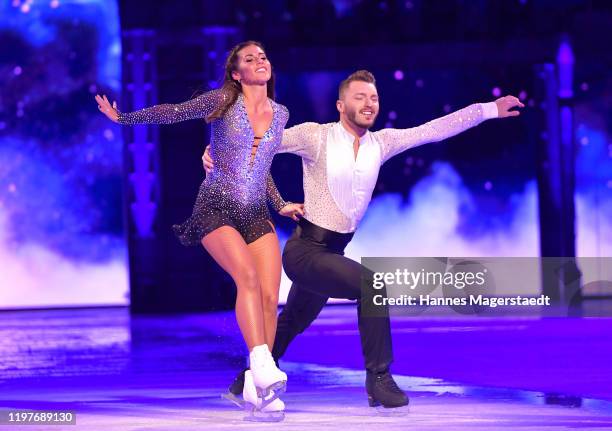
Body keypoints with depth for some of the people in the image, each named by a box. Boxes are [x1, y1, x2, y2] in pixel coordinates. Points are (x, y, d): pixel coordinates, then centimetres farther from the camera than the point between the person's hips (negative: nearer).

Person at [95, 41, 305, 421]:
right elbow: (174, 113, 7)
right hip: (216, 209, -5)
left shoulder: (280, 114, 11)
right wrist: (124, 118, 11)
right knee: (248, 276, -30)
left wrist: (280, 204, 24)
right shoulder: (224, 101, -4)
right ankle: (264, 368, -40)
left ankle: (259, 389, -5)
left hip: (257, 215, 5)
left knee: (270, 298, -11)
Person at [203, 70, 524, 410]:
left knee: (292, 324, 21)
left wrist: (489, 110, -2)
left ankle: (248, 380, 41)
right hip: (306, 250, -7)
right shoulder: (315, 136, -13)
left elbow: (433, 130, 1)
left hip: (333, 251, 7)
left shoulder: (381, 143, 2)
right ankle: (379, 378, -15)